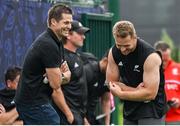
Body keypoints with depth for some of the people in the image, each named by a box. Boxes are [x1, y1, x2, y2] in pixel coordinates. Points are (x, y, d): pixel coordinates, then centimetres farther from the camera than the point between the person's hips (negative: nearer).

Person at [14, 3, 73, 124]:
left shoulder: (57, 43, 13)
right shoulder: (49, 45, -19)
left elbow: (67, 77, 15)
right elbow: (55, 86, -18)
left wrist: (63, 75, -7)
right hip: (35, 103, -10)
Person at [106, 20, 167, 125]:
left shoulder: (150, 56, -22)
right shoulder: (113, 53, -3)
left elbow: (150, 94, -24)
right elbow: (112, 83, -2)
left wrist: (120, 94, -19)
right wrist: (136, 91, -18)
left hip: (151, 109, -7)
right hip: (130, 109, 7)